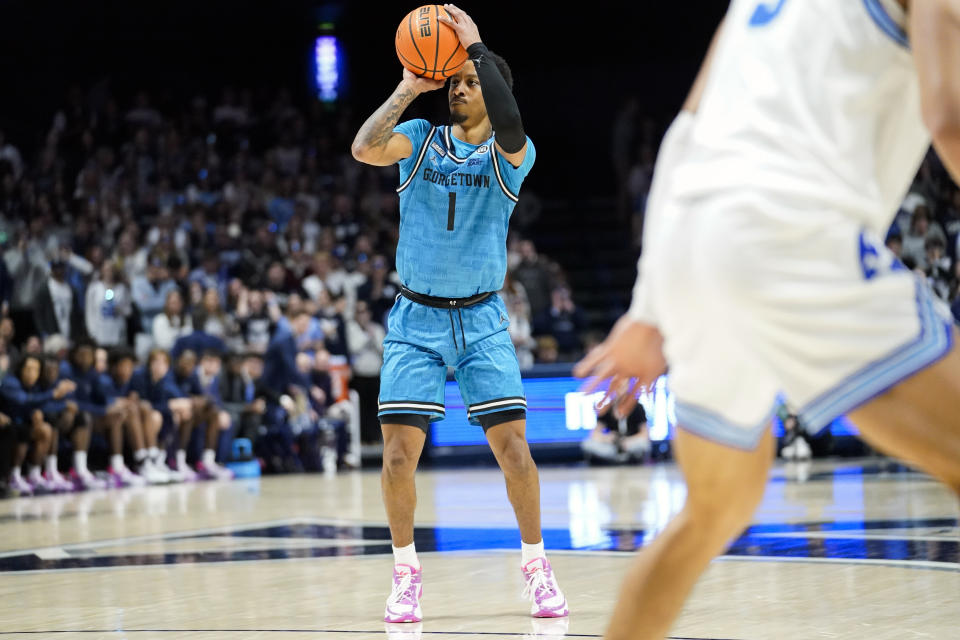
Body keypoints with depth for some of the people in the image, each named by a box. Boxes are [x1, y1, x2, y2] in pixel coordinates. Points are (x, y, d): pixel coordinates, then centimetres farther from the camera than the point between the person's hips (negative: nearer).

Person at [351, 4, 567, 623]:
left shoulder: (512, 154, -5)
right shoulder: (421, 138, 0)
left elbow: (509, 129, -30)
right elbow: (365, 148, -21)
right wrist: (409, 88, -19)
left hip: (482, 318, -1)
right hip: (416, 320, 1)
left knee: (512, 445, -7)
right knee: (399, 452, -7)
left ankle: (537, 566, 10)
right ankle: (407, 573, 9)